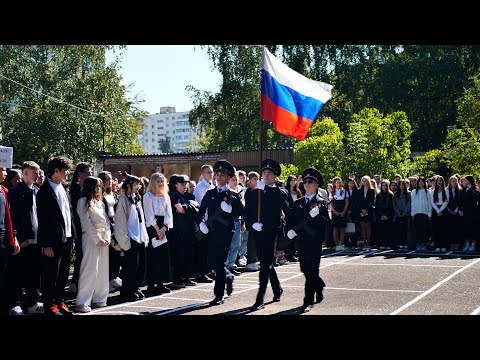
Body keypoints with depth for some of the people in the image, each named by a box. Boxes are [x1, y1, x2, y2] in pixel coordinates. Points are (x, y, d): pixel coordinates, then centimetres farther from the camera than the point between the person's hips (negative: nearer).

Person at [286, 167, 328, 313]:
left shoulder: (322, 203, 0)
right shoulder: (298, 203, 13)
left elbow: (324, 222, -10)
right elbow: (291, 220, 8)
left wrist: (314, 215, -24)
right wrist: (290, 230, -10)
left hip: (315, 241, -5)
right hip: (301, 241, 5)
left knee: (311, 270, -4)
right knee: (305, 269, 11)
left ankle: (308, 301, 1)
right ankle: (319, 286, 38)